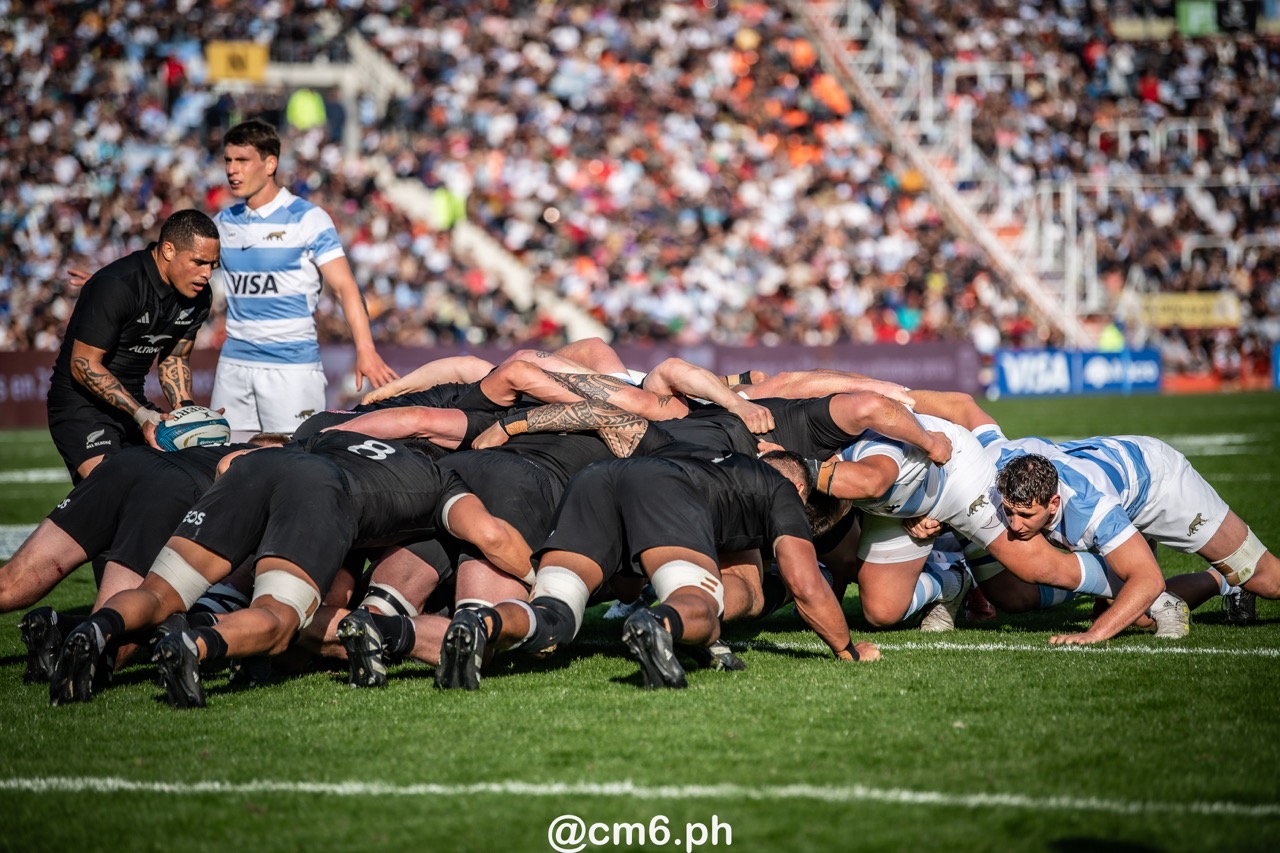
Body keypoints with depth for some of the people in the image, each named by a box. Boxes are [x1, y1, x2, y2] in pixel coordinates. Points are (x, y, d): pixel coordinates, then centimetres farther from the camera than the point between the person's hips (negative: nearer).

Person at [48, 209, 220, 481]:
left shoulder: (198, 296, 0)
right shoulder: (116, 286, -24)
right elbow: (84, 365, -21)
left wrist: (185, 410, -5)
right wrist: (140, 415, -25)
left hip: (133, 399, 8)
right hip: (81, 401, -8)